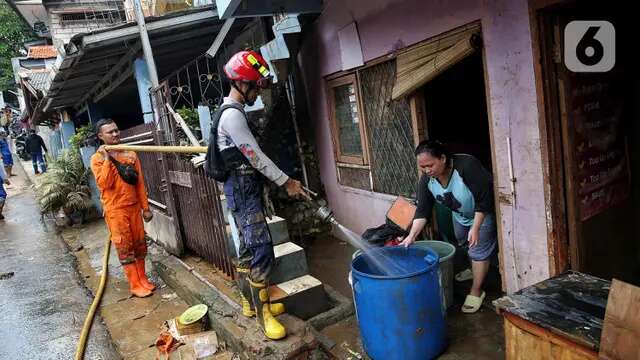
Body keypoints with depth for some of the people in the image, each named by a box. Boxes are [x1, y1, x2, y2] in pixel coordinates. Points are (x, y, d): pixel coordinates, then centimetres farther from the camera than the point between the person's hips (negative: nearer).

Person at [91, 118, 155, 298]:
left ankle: (143, 279, 23)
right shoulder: (97, 159, -5)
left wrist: (145, 207, 5)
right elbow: (104, 184, -18)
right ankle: (135, 285, 8)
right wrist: (107, 159, -19)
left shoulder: (131, 154, 5)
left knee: (139, 243, 10)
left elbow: (140, 183, 6)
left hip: (134, 206, 4)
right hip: (115, 210, -4)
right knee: (124, 247, 1)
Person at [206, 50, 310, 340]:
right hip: (243, 189, -11)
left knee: (248, 249, 16)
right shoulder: (232, 114, -17)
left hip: (244, 188, 11)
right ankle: (263, 314, -1)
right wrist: (286, 182, -12)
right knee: (262, 251, -10)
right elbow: (255, 156, -19)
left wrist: (284, 180, 17)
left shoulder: (233, 112, 16)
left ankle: (251, 303, 27)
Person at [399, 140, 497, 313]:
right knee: (462, 245, 22)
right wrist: (411, 236, -26)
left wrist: (475, 228, -30)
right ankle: (474, 270, 48)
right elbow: (422, 210, -17)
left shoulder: (467, 166, -38)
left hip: (483, 213, -6)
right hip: (459, 215, 7)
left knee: (478, 250, -6)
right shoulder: (426, 179, -20)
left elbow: (484, 199, -32)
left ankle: (476, 292, 8)